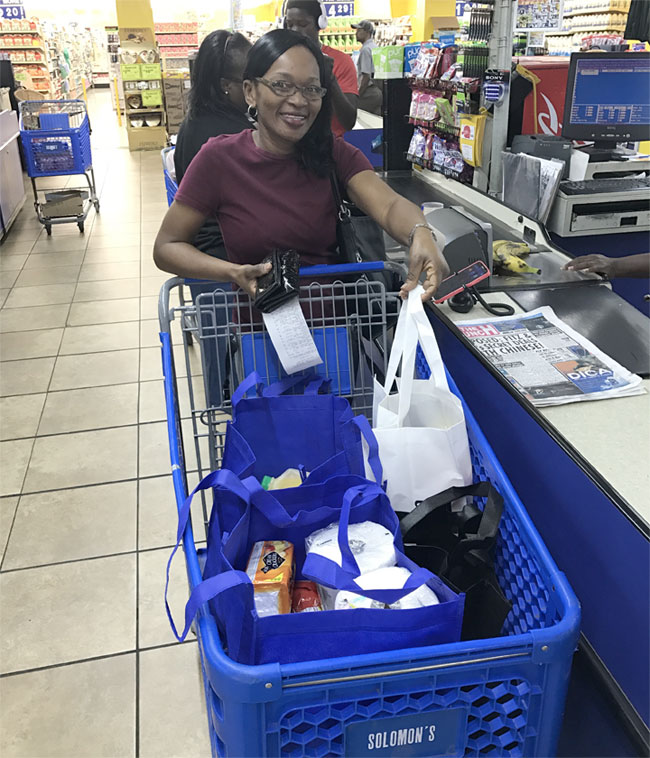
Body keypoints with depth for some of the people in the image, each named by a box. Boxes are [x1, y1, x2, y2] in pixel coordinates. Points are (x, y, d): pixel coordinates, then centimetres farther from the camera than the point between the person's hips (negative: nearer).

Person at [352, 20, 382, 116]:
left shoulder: (366, 49, -11)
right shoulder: (375, 47, 17)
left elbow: (366, 76, -18)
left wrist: (358, 95, -15)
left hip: (369, 92, -9)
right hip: (378, 91, 9)